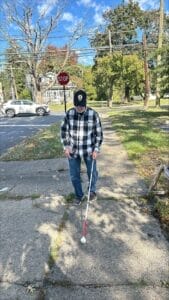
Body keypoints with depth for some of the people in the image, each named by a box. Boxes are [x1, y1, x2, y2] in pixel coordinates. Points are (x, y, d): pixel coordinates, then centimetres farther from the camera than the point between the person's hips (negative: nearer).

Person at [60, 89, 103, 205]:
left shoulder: (93, 114, -12)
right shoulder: (69, 113, -6)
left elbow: (99, 133, -5)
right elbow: (64, 130, 3)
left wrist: (96, 149, -10)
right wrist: (66, 146, -4)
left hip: (89, 150, -1)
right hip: (73, 151, 2)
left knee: (92, 173, 16)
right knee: (74, 175, 11)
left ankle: (92, 191, 46)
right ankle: (79, 195, 36)